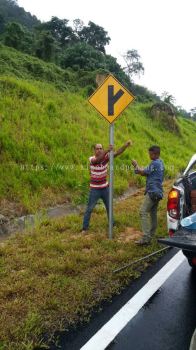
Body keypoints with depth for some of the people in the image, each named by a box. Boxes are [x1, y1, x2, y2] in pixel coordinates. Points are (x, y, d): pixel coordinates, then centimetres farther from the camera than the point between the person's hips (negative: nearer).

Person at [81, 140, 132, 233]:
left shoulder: (106, 157, -7)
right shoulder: (91, 159, -18)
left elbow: (117, 153, -17)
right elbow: (97, 160, -41)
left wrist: (126, 145, -33)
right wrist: (107, 150, -54)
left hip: (105, 188, 4)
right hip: (95, 189, -4)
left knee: (109, 207, 16)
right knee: (89, 209, 4)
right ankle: (85, 227, 17)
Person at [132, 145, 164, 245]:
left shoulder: (154, 163, -15)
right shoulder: (160, 163, 16)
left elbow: (143, 172, -10)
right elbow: (147, 173, 15)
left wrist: (136, 165, 4)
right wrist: (139, 169, 3)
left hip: (152, 192, -10)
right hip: (158, 192, 10)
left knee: (143, 212, -11)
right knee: (153, 213, 14)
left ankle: (146, 237, -14)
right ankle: (151, 235, 23)